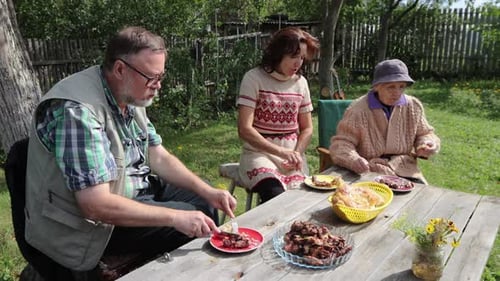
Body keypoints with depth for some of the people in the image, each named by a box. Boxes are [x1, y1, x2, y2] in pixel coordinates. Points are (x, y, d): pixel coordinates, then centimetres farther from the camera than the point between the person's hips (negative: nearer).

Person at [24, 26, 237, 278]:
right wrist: (176, 217, -32)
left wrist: (209, 192, -7)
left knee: (203, 203, 6)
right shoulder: (78, 111, -29)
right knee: (188, 230, -16)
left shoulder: (130, 96, -1)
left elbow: (159, 157, 5)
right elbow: (96, 205, -33)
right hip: (88, 223, -8)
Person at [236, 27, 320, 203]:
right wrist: (281, 152, -23)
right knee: (276, 197, -31)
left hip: (292, 154, 4)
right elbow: (245, 130, -14)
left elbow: (307, 129, 13)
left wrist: (296, 154, -7)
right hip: (259, 153, -4)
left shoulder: (301, 82, 8)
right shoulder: (254, 78, -7)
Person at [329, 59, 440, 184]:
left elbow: (424, 134, 20)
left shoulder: (413, 106, 4)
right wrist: (353, 161, -34)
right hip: (369, 172, -3)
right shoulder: (358, 109, -11)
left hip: (405, 171, 4)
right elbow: (341, 142, -13)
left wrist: (427, 145, -4)